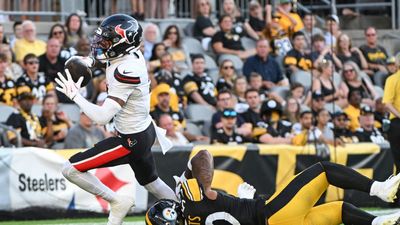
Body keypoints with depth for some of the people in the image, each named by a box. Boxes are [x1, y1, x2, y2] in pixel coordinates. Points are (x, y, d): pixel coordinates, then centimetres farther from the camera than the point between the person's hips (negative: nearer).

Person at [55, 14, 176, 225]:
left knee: (70, 169, -9)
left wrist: (75, 95, -22)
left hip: (131, 141, -9)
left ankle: (117, 202, 1)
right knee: (151, 182, 30)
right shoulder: (133, 54, -6)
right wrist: (91, 61, 4)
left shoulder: (126, 72, -30)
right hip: (145, 130, 9)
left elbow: (102, 117, -31)